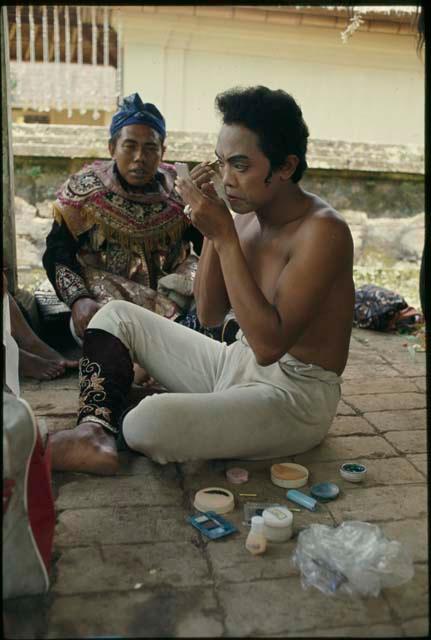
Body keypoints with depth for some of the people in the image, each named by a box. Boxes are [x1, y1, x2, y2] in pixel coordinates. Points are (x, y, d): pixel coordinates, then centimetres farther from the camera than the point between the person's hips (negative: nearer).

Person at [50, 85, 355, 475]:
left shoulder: (322, 231, -20)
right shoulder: (247, 214, 3)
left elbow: (268, 344, -28)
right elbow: (210, 315, 5)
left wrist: (225, 236, -26)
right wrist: (212, 231, -8)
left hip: (294, 393, -8)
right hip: (236, 365, 8)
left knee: (150, 422, -32)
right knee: (117, 316, 7)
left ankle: (113, 428, 3)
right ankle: (96, 434, -12)